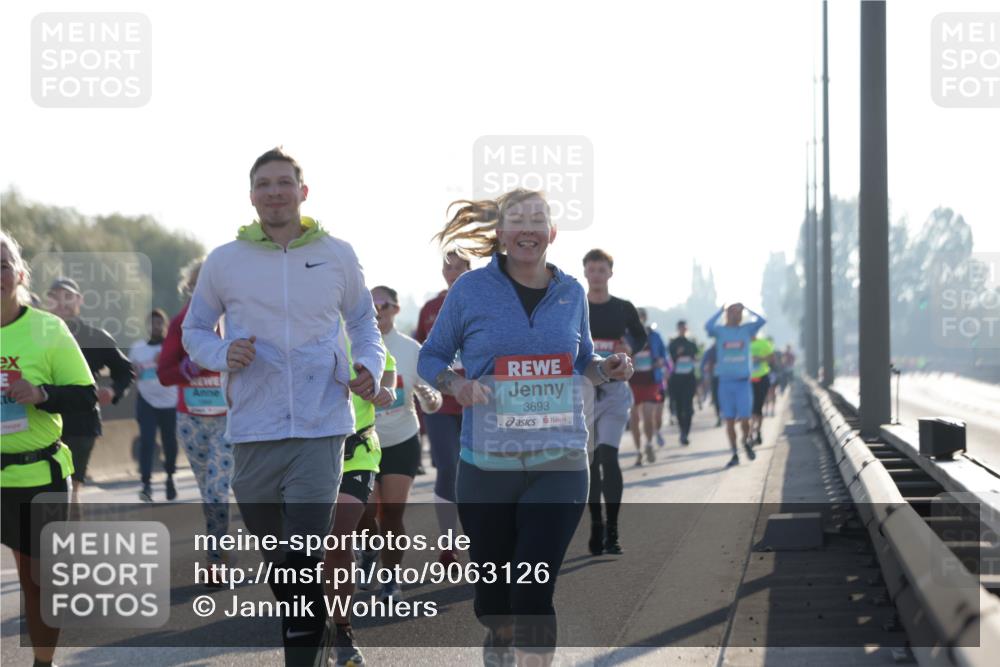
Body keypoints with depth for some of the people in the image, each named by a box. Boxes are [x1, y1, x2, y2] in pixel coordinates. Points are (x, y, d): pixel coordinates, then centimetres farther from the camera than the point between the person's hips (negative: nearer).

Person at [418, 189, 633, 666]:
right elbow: (430, 359, 6)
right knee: (492, 595, 11)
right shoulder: (471, 289, -2)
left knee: (533, 595, -14)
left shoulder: (571, 293, 6)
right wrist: (456, 384, -15)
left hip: (559, 463, 0)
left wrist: (607, 369, -2)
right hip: (487, 465, 0)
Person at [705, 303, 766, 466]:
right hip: (725, 382, 0)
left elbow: (761, 321, -9)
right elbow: (708, 326, -19)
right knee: (729, 421, 3)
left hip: (743, 381, 0)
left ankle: (746, 442, 25)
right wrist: (721, 310, -11)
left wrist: (747, 309, -1)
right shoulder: (720, 331, 2)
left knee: (744, 420, -5)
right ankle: (735, 454, 14)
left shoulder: (746, 330, 6)